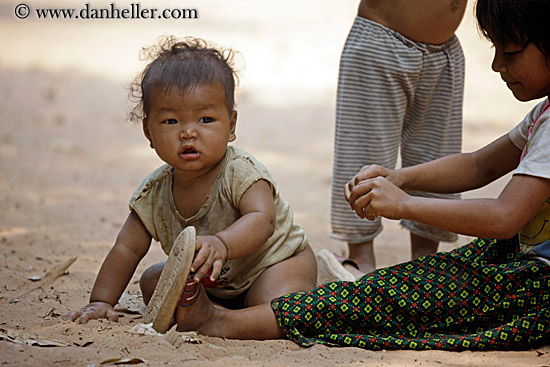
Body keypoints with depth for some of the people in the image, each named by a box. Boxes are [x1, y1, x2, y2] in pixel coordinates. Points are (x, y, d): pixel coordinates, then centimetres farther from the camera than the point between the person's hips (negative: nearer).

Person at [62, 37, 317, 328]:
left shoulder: (241, 173, -29)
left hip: (276, 260, -6)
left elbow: (262, 220, -45)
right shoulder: (154, 194, -11)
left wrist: (222, 244, -65)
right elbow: (127, 248, -4)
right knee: (152, 280, 3)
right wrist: (101, 301, -13)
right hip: (213, 282, 7)